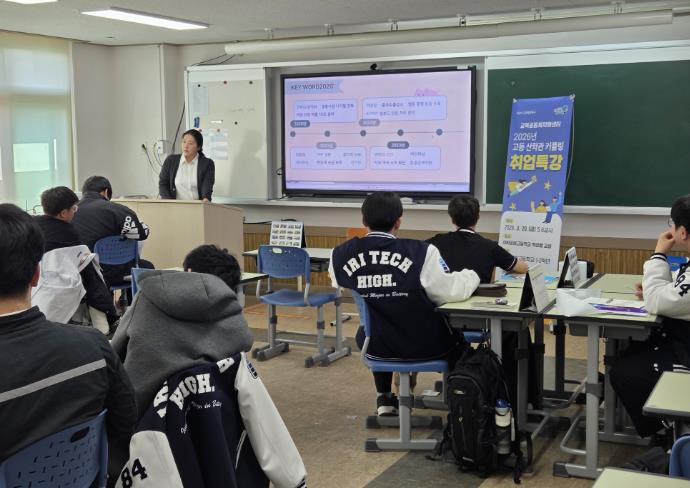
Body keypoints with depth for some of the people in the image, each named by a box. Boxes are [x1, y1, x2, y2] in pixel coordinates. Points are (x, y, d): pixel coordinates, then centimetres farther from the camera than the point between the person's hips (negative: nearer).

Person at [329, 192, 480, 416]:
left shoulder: (340, 255, -13)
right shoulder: (420, 252, -24)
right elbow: (451, 291, -20)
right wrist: (472, 276, 1)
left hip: (375, 345, 3)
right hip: (423, 345, -3)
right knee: (457, 338, 30)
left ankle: (384, 400, 41)